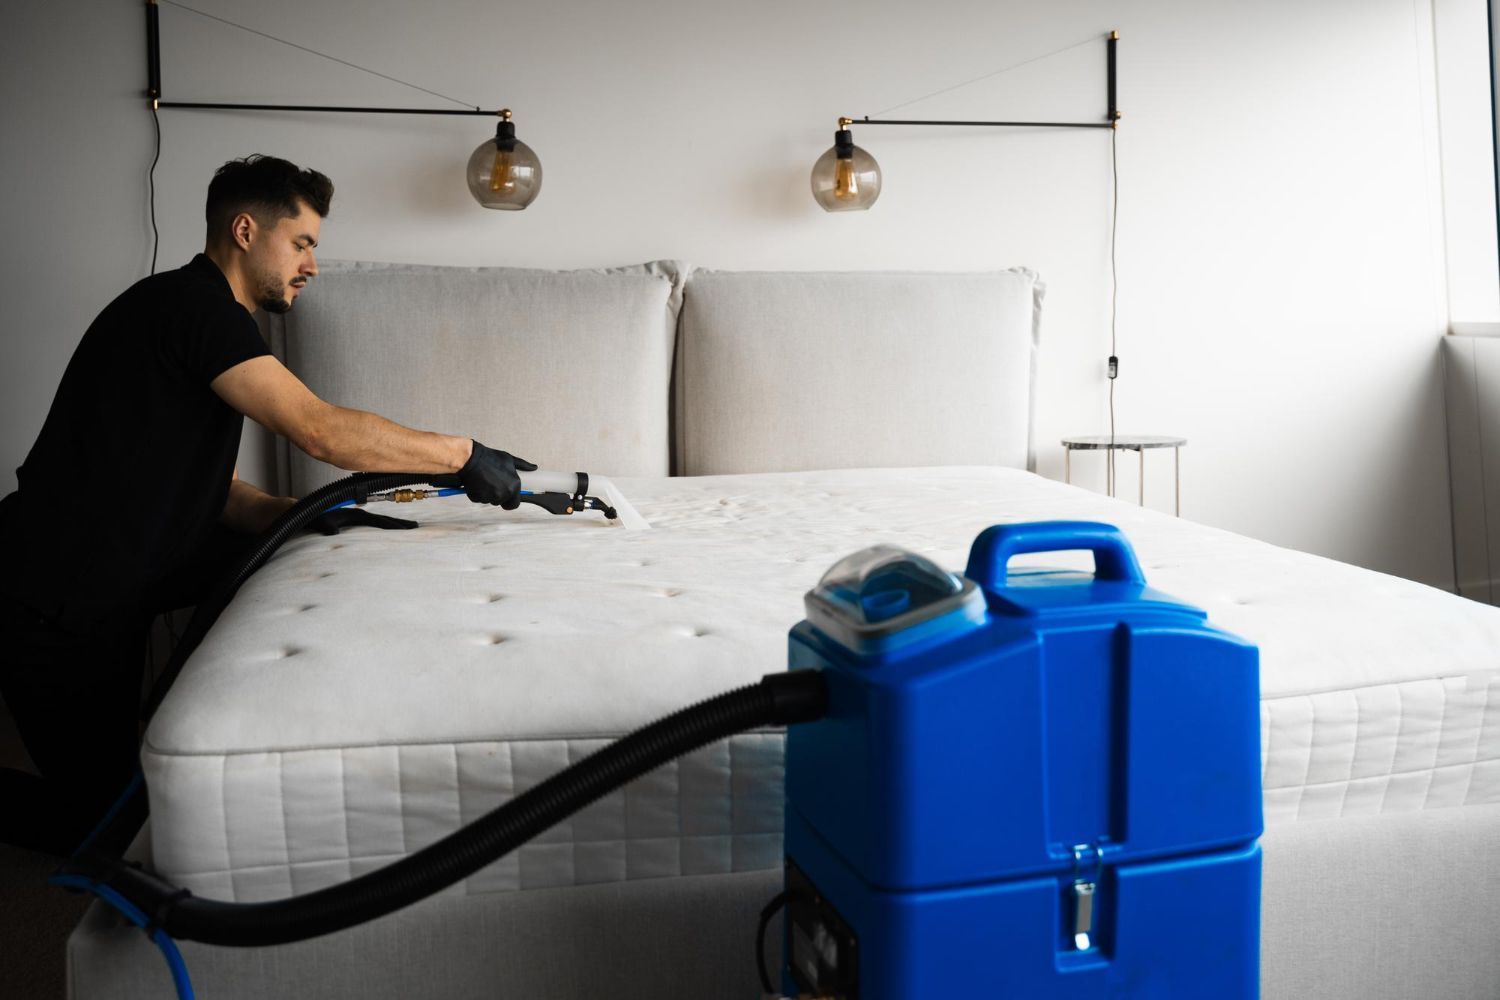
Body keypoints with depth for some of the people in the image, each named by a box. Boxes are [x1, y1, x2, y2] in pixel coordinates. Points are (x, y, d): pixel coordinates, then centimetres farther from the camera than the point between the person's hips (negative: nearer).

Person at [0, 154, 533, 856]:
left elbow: (216, 494, 12)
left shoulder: (203, 313, 14)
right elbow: (321, 431, -25)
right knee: (96, 819, -1)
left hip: (110, 579, 9)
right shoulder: (188, 301, -17)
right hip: (58, 604, -9)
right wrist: (465, 455, -17)